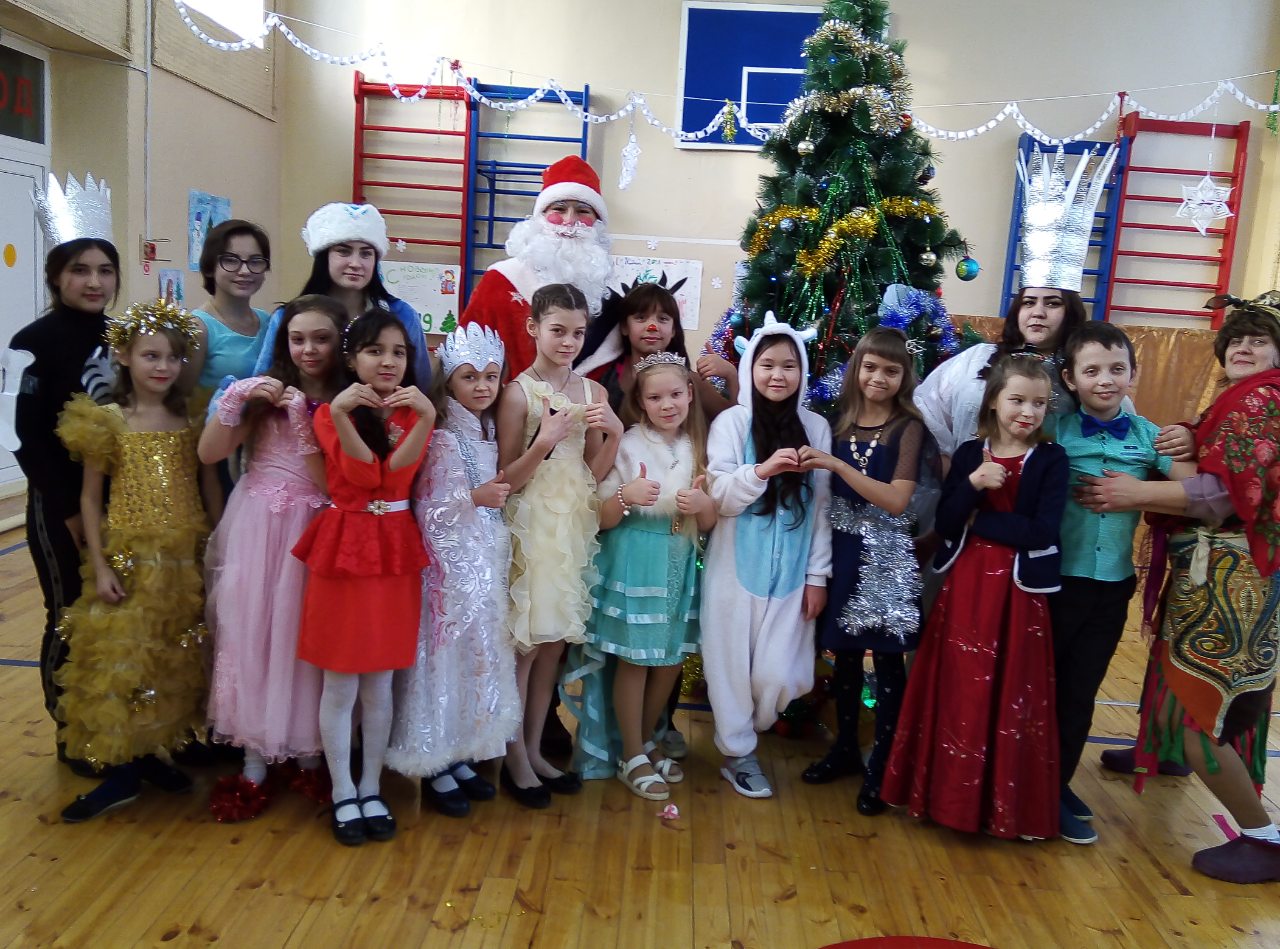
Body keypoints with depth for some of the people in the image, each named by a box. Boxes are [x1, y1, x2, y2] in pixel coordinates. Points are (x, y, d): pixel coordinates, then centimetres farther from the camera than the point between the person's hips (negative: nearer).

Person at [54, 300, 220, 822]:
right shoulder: (108, 421, -3)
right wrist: (100, 567, -7)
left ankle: (150, 754, 28)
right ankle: (120, 769, 12)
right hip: (131, 561, -3)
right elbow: (90, 498, -1)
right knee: (122, 661, 0)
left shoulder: (192, 418, 3)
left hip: (188, 562, 3)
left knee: (176, 664, 11)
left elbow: (210, 486, 5)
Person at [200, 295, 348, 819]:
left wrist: (304, 420, -19)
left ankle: (307, 749, 20)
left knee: (303, 635, 2)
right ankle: (255, 757, 15)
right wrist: (235, 399, -15)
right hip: (256, 526, 1)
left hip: (311, 533, -1)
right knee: (250, 632, 3)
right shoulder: (266, 391, 3)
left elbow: (331, 484, -11)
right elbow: (208, 453, -3)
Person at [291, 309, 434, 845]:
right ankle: (342, 794, 19)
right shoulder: (330, 413, 0)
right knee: (340, 684, 4)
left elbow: (397, 470, -14)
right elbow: (362, 472, -17)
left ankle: (371, 790, 23)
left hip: (395, 551, 2)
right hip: (344, 548, -2)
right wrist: (342, 413, -30)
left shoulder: (412, 413, 7)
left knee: (380, 683, 9)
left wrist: (425, 416, -29)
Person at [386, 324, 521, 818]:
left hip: (487, 560, 8)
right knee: (447, 653, 0)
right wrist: (476, 498, -22)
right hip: (451, 562, -8)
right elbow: (427, 509, -16)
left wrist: (500, 492, 5)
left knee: (481, 655, 12)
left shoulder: (488, 434, 11)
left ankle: (460, 757, 26)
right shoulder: (441, 439, -12)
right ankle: (435, 770, 15)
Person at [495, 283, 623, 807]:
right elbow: (508, 479, -8)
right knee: (525, 643, 2)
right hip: (531, 524, -5)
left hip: (574, 524, 5)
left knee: (554, 642, 11)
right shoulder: (518, 391, -8)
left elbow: (595, 473, 7)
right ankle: (515, 759, 17)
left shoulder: (592, 391, 6)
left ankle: (535, 750, 25)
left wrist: (613, 433, -9)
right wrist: (545, 441, -22)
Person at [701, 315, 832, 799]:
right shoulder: (731, 422, -3)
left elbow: (822, 507, 5)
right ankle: (737, 754, 27)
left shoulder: (816, 426, 4)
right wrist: (762, 470, -26)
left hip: (791, 570, 2)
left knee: (780, 675, 0)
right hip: (736, 567, -1)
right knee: (732, 663, 6)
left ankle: (746, 734, 31)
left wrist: (818, 574, 3)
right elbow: (719, 497, -9)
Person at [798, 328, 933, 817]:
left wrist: (837, 465, -24)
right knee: (844, 655, 14)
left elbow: (896, 501, -18)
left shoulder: (909, 428, -7)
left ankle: (881, 765, 15)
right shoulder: (838, 423, 6)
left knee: (887, 660, 3)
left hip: (886, 557, -4)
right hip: (841, 552, 4)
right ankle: (845, 748, 30)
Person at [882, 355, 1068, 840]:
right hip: (965, 586, 2)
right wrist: (972, 485, -18)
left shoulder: (1051, 460, -3)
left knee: (1009, 696, 4)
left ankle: (1004, 802, 21)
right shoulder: (968, 454, 4)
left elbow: (1042, 533, -13)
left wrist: (978, 519, -9)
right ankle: (950, 790, 25)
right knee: (958, 690, 9)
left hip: (1018, 591, -2)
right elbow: (945, 524, -2)